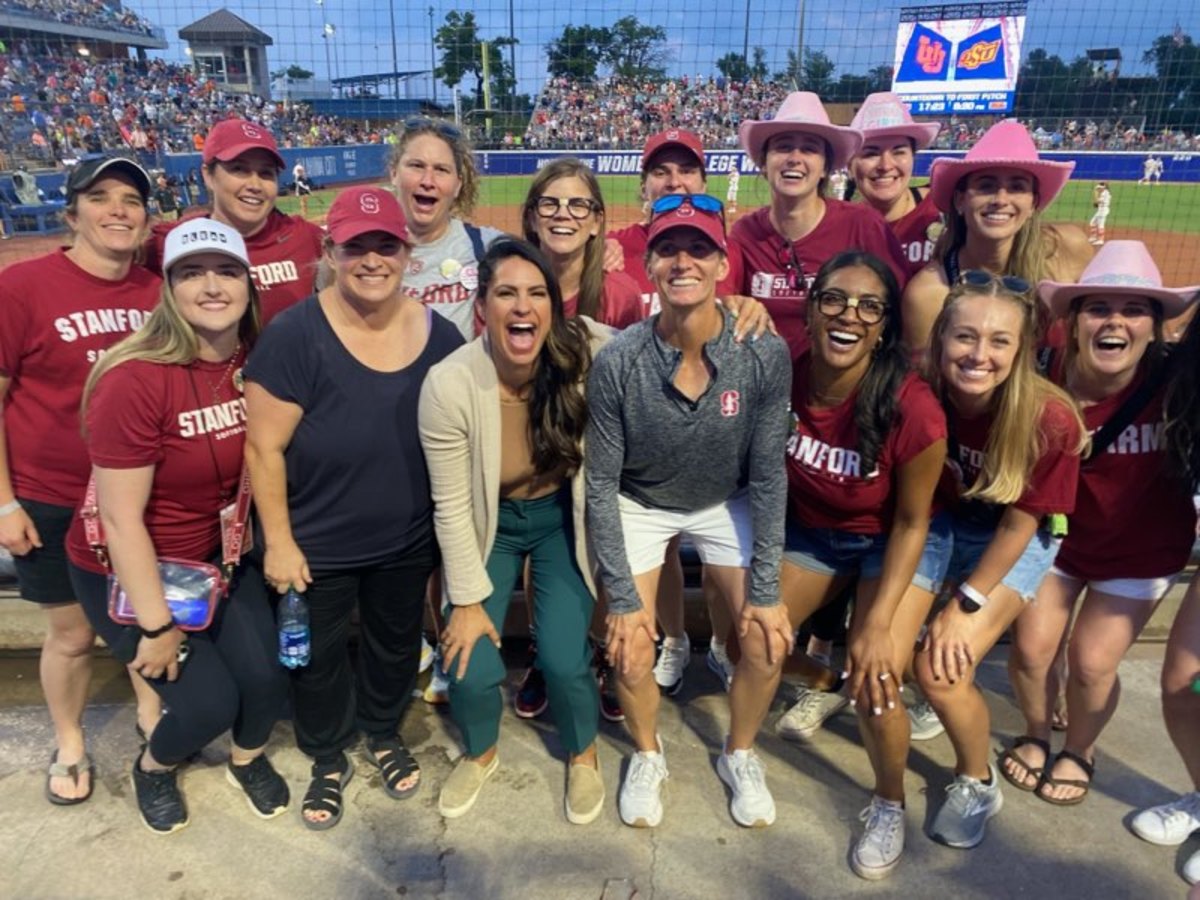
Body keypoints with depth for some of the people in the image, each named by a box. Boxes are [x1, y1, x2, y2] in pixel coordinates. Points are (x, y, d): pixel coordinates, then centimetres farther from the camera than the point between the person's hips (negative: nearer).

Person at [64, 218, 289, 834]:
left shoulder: (254, 364, -11)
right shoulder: (134, 379, -28)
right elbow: (120, 518, -23)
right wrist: (156, 625, -18)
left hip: (219, 555, 5)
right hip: (126, 571, -4)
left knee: (266, 679, -3)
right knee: (210, 701, -6)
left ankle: (248, 760, 33)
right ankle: (152, 767, 31)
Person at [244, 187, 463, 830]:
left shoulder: (439, 337, -8)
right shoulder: (294, 336, -20)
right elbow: (264, 447, -16)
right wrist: (278, 541, -14)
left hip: (409, 541, 3)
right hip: (317, 545, -3)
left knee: (396, 643, 23)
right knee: (318, 655, 17)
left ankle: (383, 734, 52)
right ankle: (329, 759, 45)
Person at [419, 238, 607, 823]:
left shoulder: (582, 350, -25)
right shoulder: (449, 384, -27)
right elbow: (451, 506, -18)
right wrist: (468, 600, -12)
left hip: (560, 518, 1)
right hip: (490, 524, 0)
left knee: (564, 659, -10)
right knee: (470, 669, -7)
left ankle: (583, 755, 28)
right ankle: (480, 753, 32)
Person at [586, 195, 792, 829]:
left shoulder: (765, 356, -24)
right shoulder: (616, 362, -26)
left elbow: (767, 476, -15)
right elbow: (602, 483, -17)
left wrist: (766, 589, -14)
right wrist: (622, 596, -16)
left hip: (726, 503, 1)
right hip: (639, 505, -1)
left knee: (768, 640, -7)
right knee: (629, 650, -7)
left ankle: (739, 754, 25)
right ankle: (647, 756, 26)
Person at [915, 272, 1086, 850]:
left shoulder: (1048, 420, -26)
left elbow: (1018, 525, -15)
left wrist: (966, 604, -13)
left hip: (1012, 543, -3)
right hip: (937, 523, 3)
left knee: (941, 671, -15)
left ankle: (977, 783, 14)